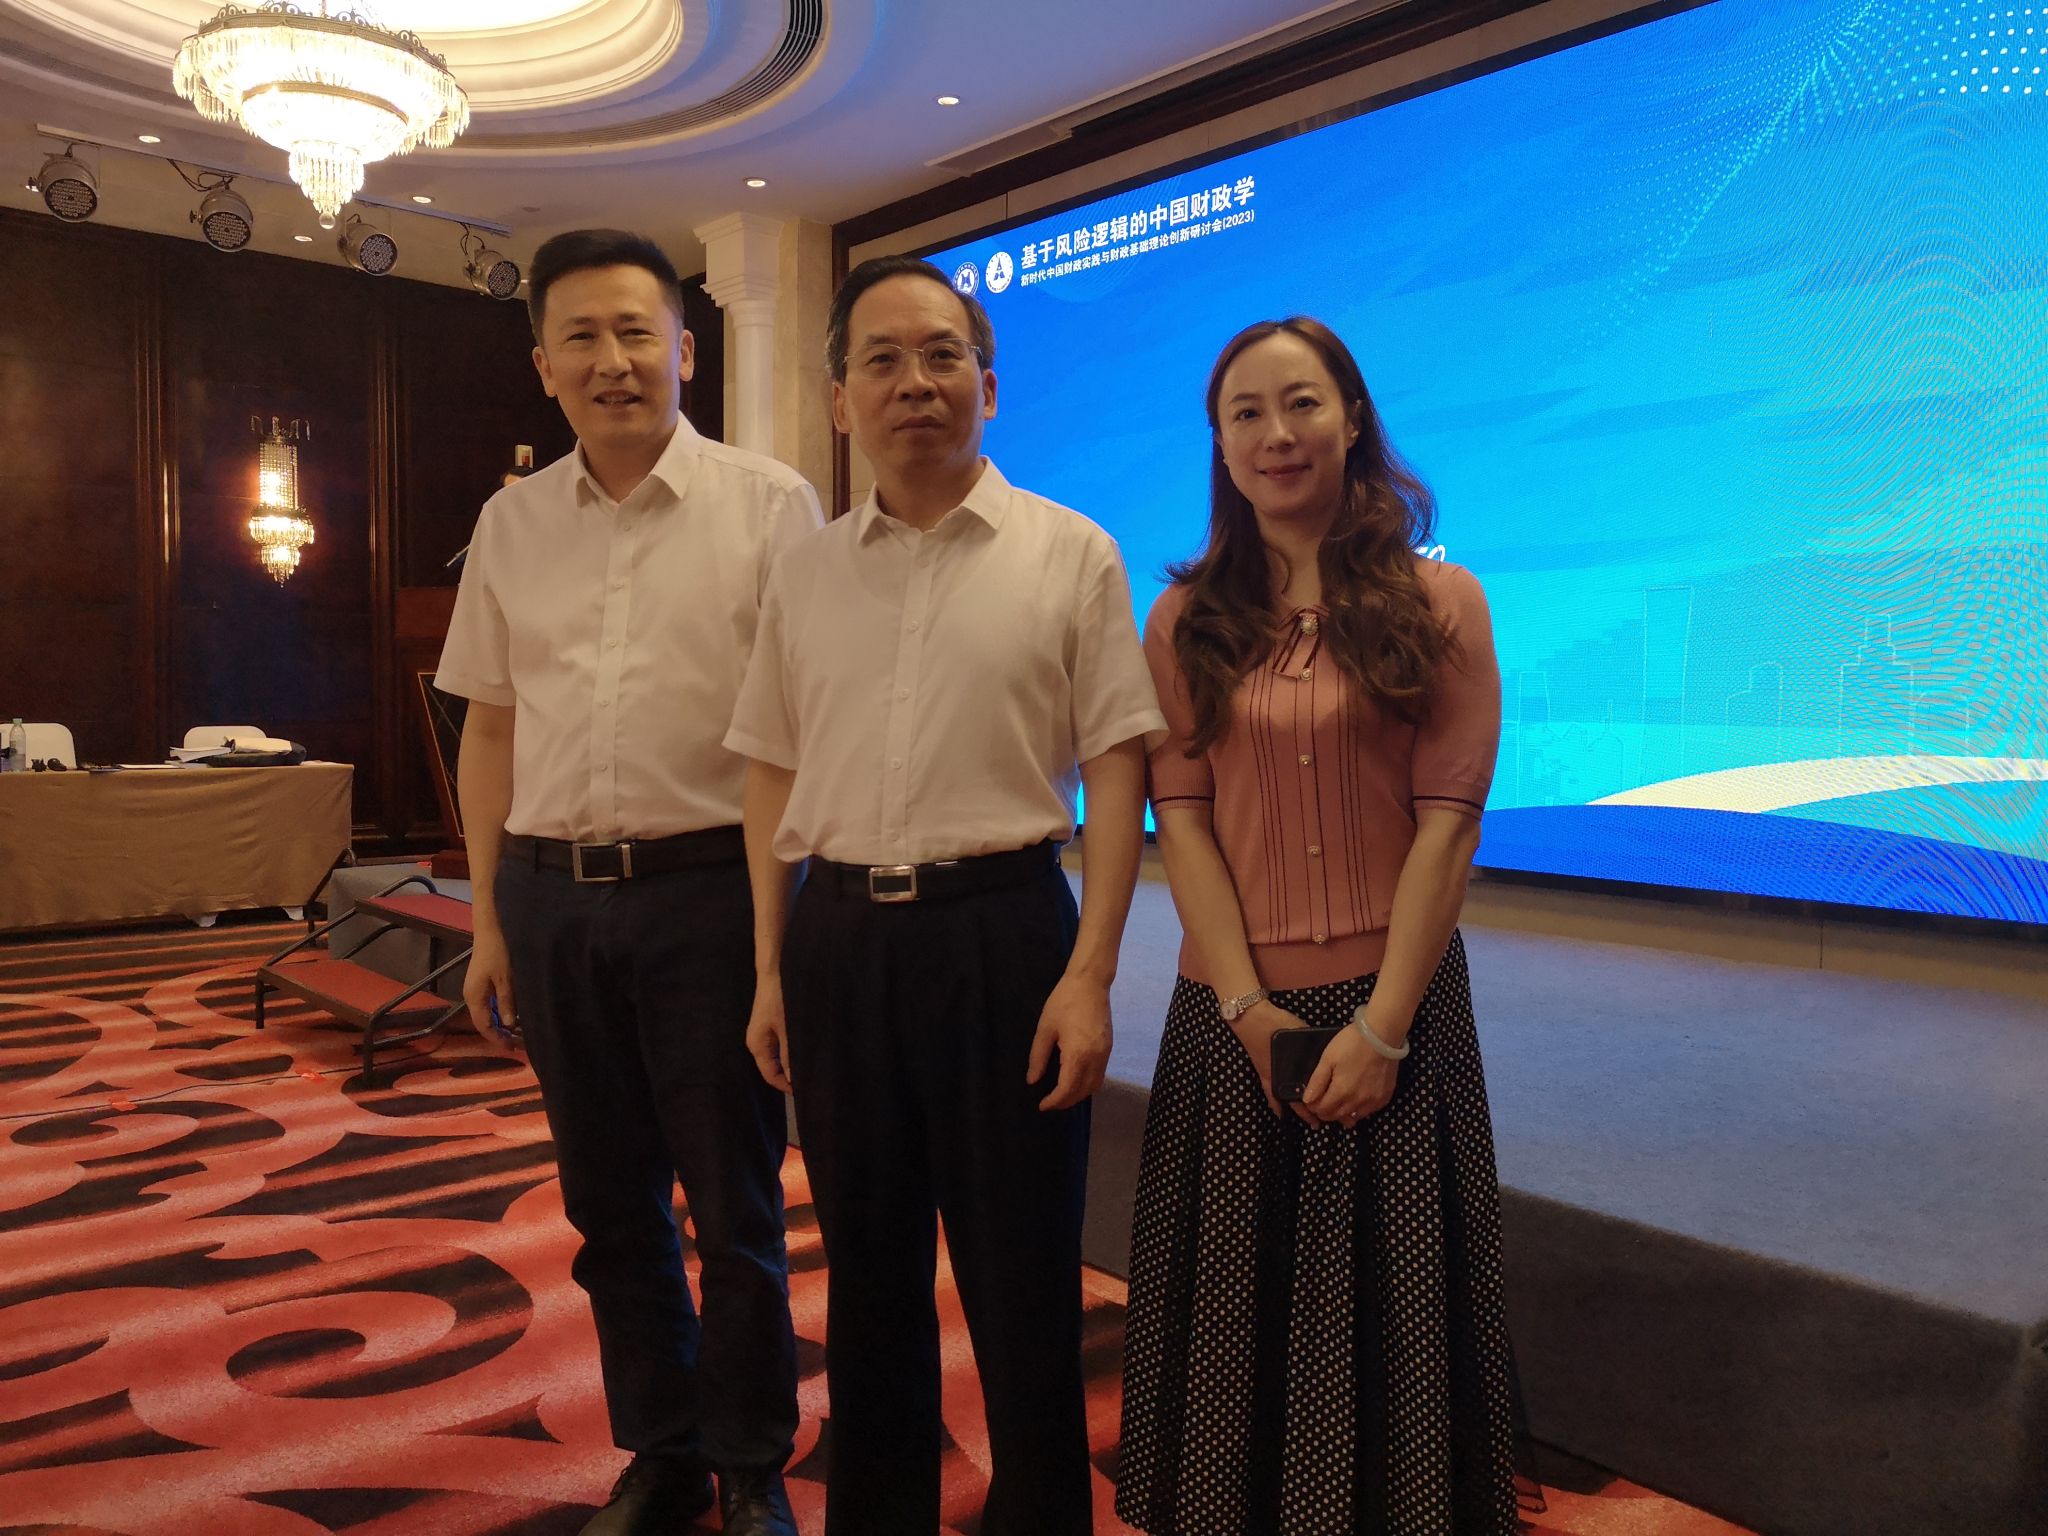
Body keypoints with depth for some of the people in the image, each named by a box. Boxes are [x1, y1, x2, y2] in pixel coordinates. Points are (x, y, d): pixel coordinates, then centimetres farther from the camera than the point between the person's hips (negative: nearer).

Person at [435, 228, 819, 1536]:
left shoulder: (766, 503, -4)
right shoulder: (513, 521, 9)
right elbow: (491, 727, 13)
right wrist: (490, 917, 12)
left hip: (708, 888, -4)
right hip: (552, 897, 4)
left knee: (735, 1203, 8)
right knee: (611, 1204, 15)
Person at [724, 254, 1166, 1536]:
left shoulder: (1070, 554, -2)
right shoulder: (805, 574, 9)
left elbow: (1116, 768, -5)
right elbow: (772, 778, 11)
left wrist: (1089, 972, -11)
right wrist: (771, 970, 7)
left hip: (1002, 932, -3)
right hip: (839, 938, 4)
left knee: (1023, 1282, 9)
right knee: (868, 1275, 18)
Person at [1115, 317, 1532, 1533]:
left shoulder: (1438, 604, -2)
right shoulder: (1187, 618, 4)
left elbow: (1447, 824, -7)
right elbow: (1180, 816, -1)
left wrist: (1382, 1025, -12)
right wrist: (1249, 1008, -9)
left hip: (1394, 1005, -2)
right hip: (1232, 1016, 2)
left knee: (1386, 1309, 10)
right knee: (1238, 1308, 13)